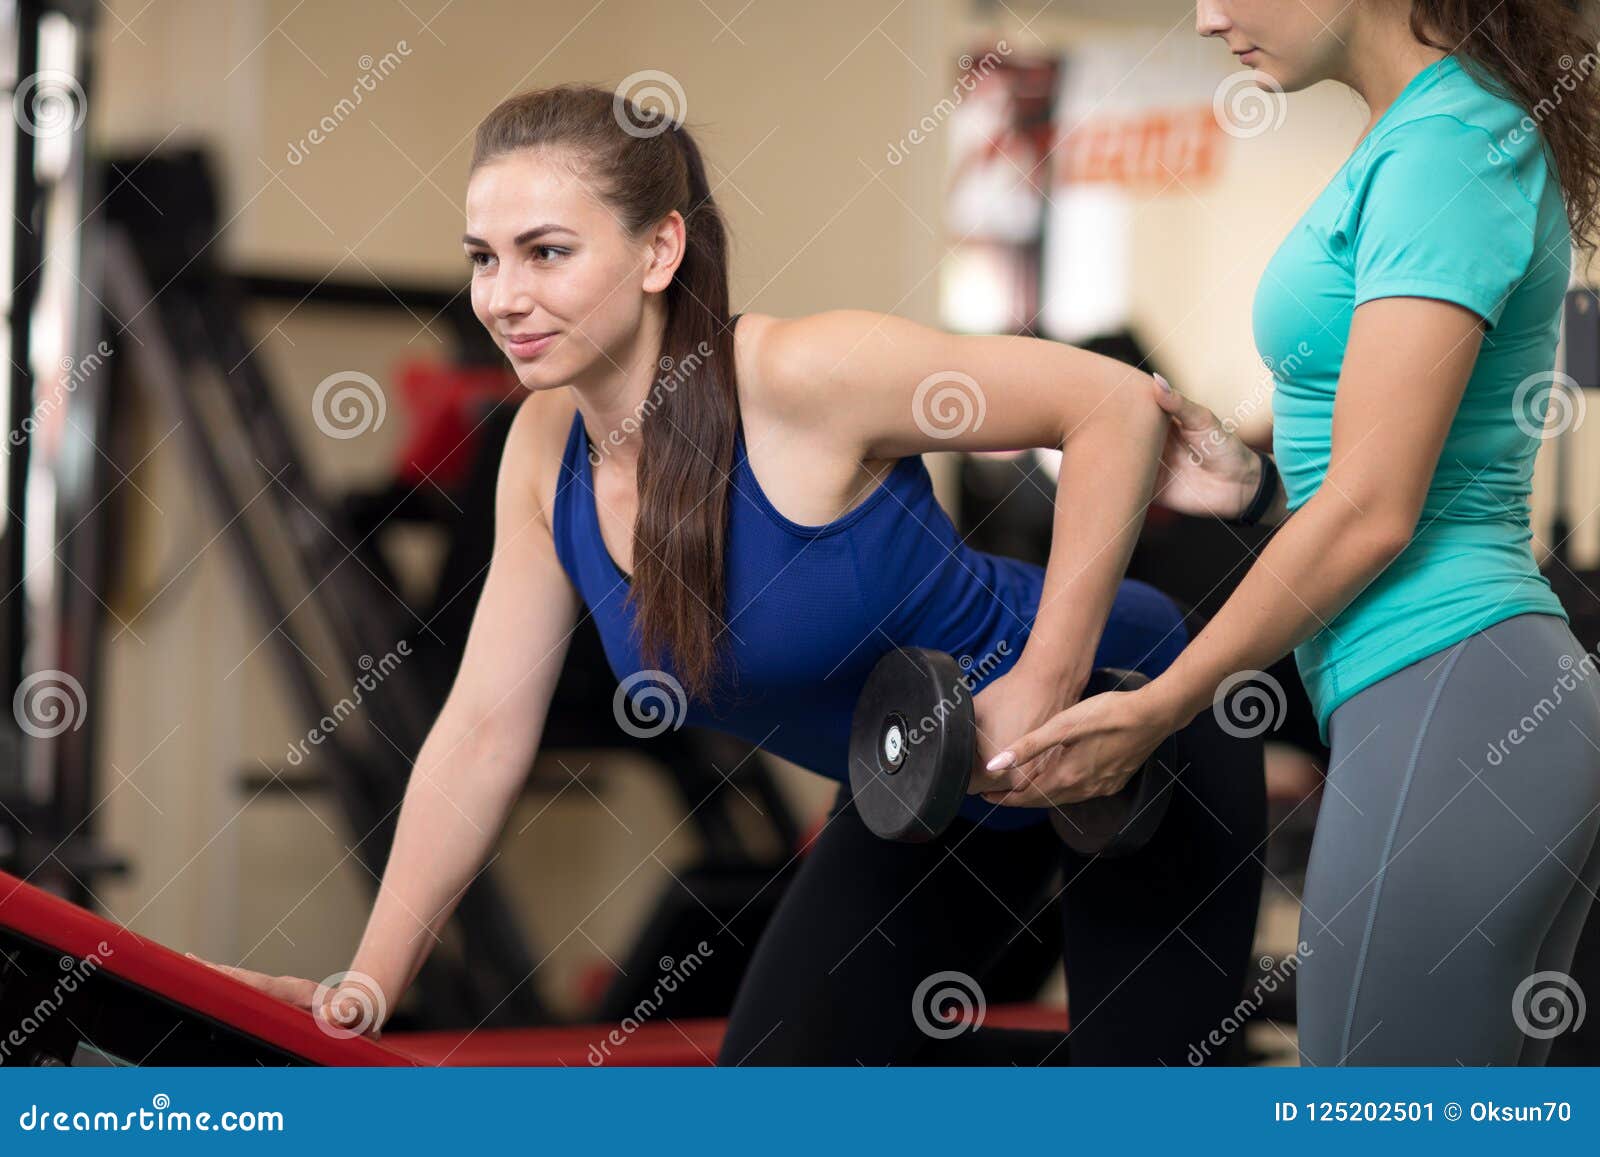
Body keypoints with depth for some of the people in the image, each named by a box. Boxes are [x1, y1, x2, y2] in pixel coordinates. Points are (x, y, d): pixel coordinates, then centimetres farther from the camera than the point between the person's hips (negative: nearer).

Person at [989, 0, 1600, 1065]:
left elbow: (1371, 513, -15)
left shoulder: (1443, 150, -13)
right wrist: (1265, 480, 7)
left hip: (1440, 711, -10)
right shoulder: (1463, 129, 16)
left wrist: (1156, 710, -7)